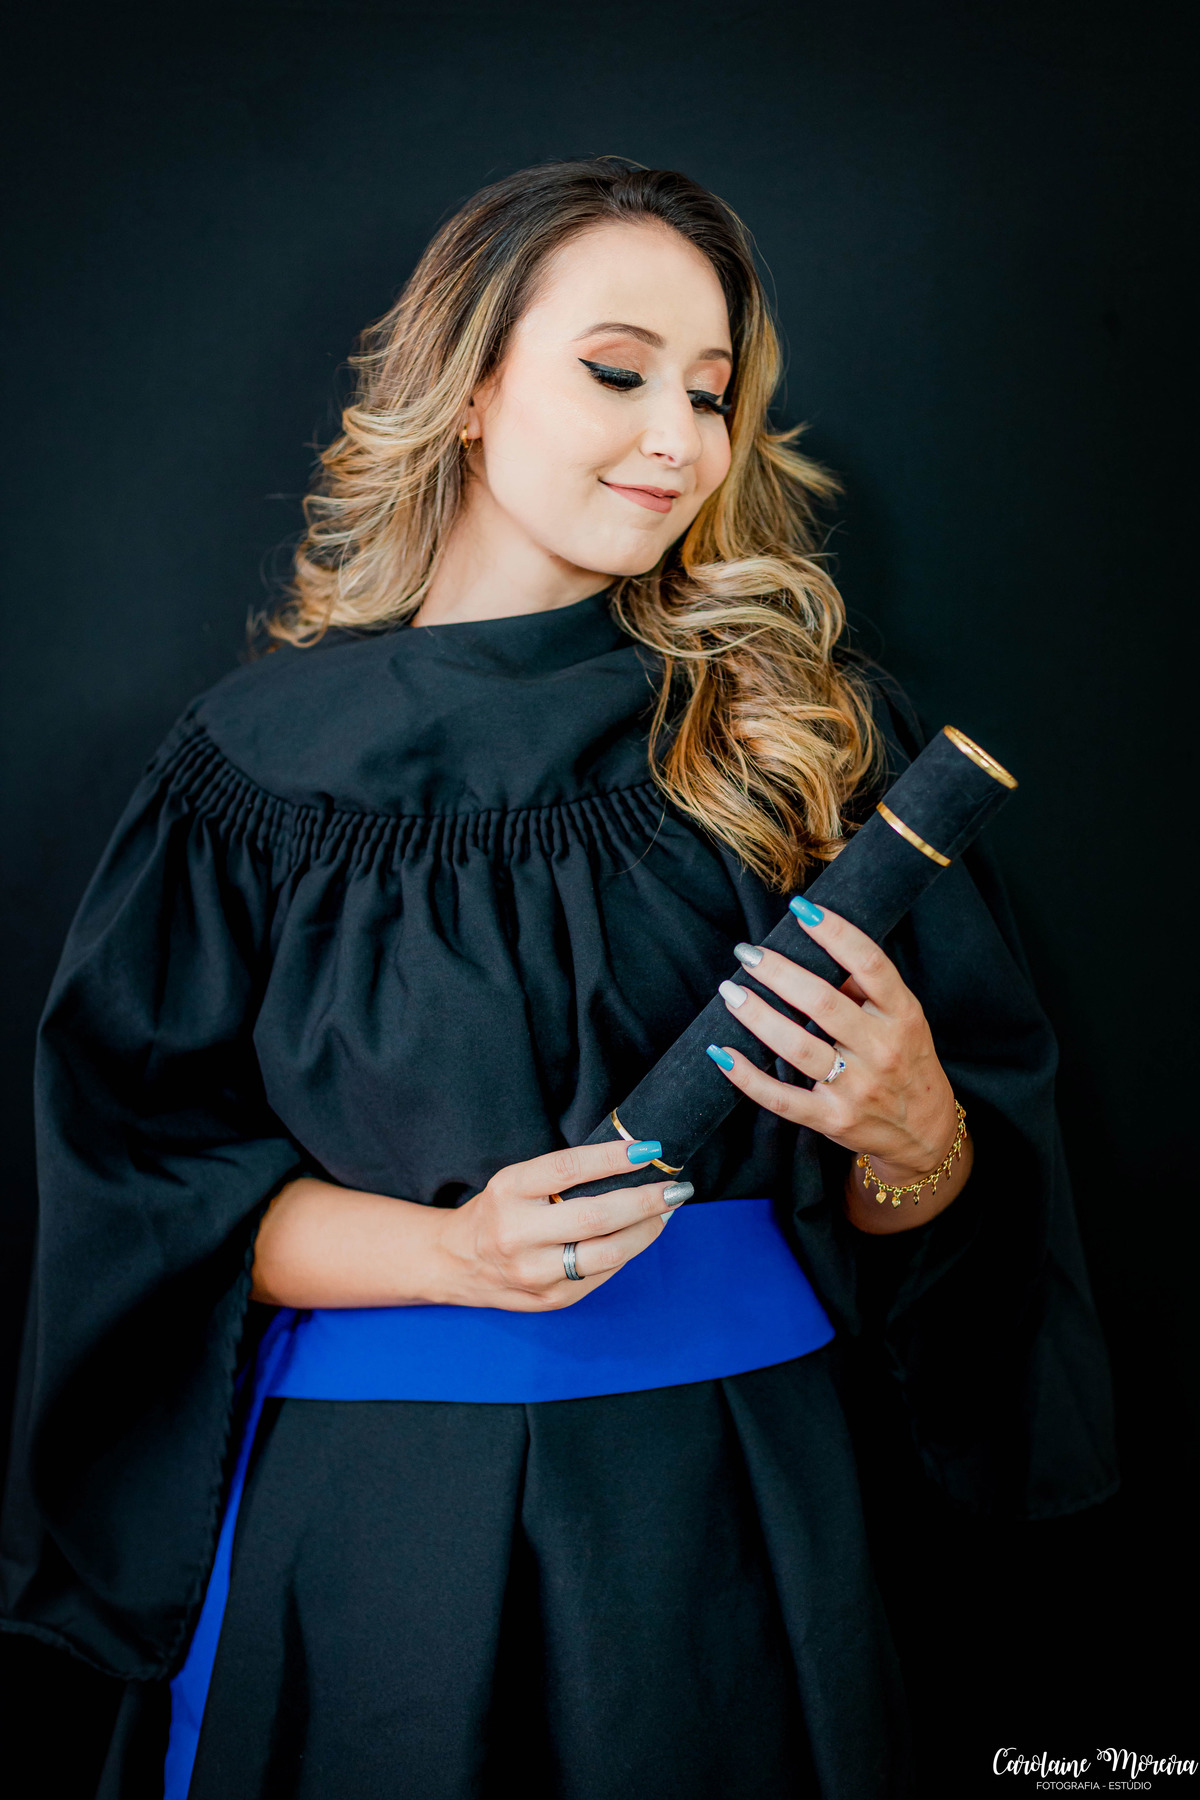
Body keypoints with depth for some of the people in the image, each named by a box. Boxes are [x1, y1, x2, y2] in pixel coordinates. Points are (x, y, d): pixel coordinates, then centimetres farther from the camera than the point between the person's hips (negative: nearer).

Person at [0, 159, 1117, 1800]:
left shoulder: (806, 728, -2)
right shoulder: (270, 750, -4)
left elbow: (971, 1163, 0)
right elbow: (143, 1168, -4)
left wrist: (911, 1135, -23)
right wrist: (446, 1252, -18)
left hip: (723, 1504, 1)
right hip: (364, 1522, -1)